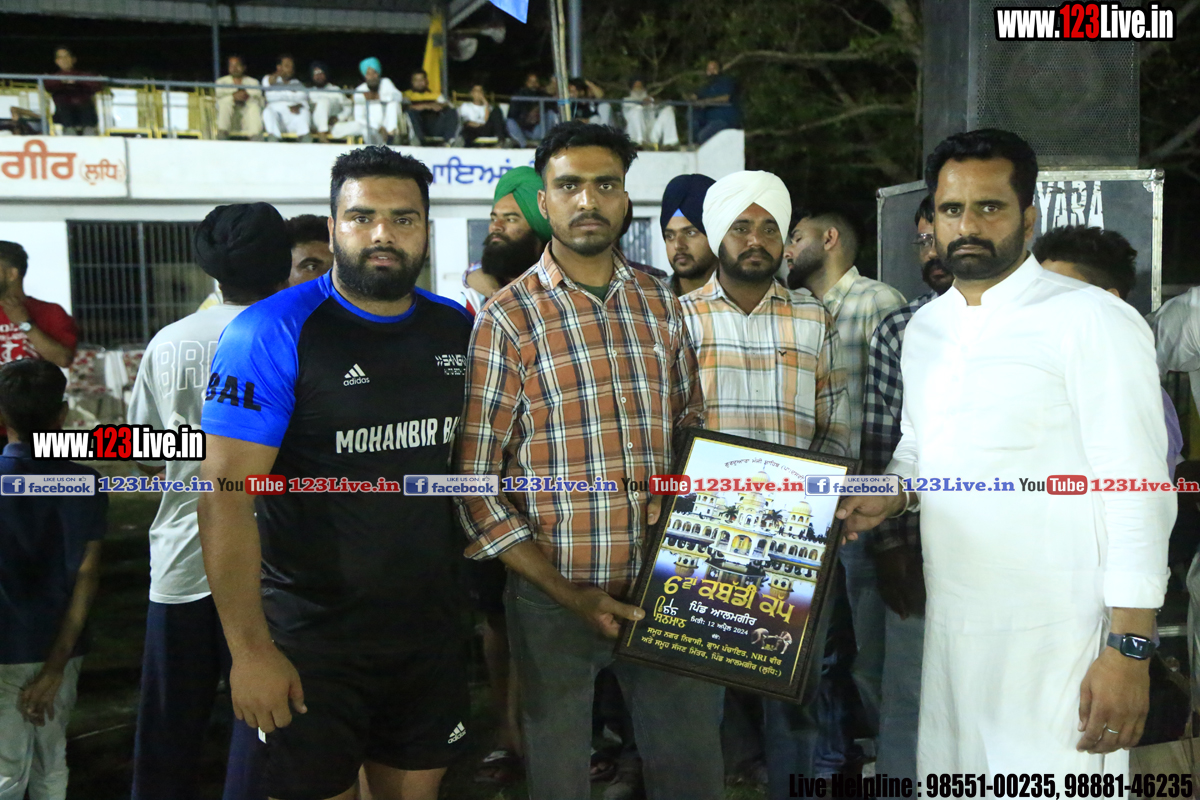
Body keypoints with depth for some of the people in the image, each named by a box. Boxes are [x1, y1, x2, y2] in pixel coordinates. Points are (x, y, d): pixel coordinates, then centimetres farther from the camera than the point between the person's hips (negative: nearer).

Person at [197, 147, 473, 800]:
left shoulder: (458, 328, 3)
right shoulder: (272, 333, -14)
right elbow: (226, 496, -17)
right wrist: (249, 649, -20)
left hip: (431, 626, 5)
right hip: (311, 637, -5)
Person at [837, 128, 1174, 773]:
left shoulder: (1092, 320, -10)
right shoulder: (924, 327, 11)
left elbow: (1138, 491, -13)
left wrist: (1129, 649, -16)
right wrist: (888, 497, 1)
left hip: (1058, 642, -6)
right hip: (949, 625, 6)